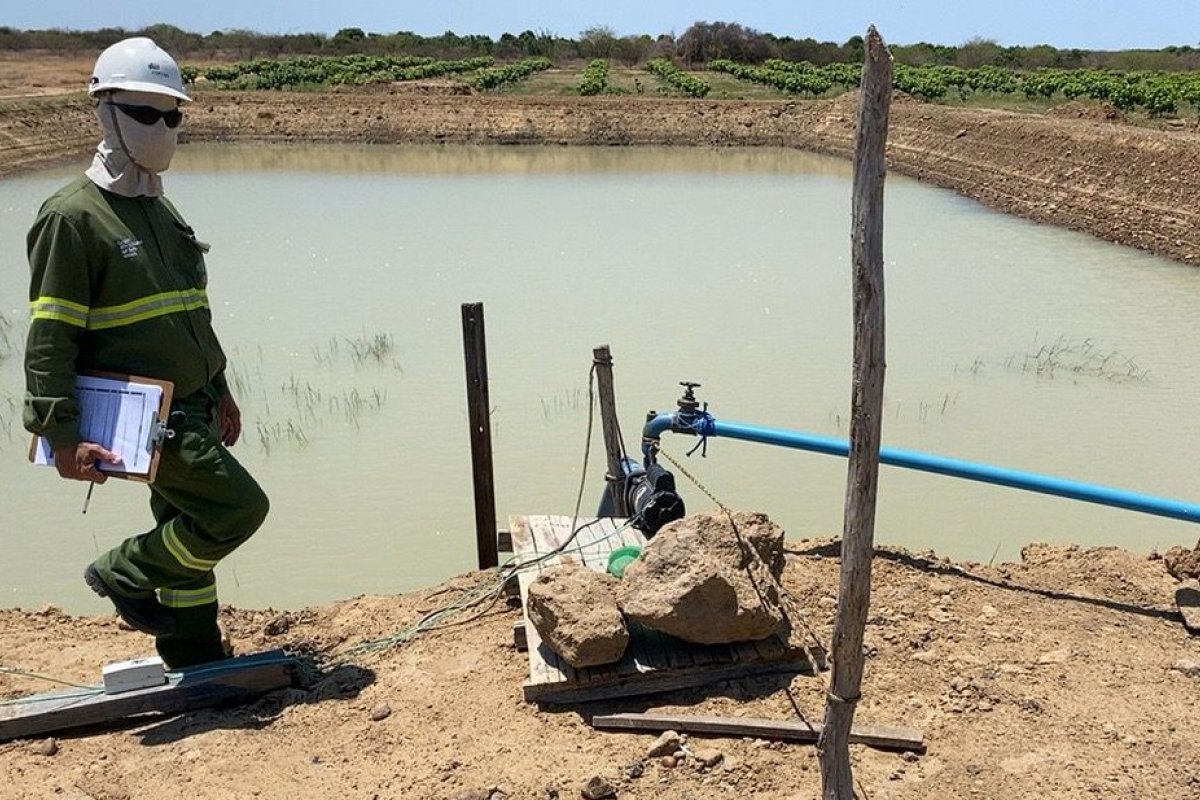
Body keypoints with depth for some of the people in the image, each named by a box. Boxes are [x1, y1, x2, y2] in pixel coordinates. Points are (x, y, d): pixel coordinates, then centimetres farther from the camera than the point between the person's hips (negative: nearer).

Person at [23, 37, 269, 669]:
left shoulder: (159, 208, 15)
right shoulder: (72, 215, -12)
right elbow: (49, 338, -15)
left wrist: (218, 392, 21)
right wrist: (61, 437, -20)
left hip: (187, 409, 9)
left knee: (188, 529, 15)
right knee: (239, 506, -13)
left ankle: (197, 664, 29)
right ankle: (125, 574, 9)